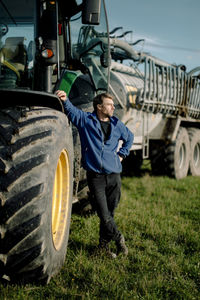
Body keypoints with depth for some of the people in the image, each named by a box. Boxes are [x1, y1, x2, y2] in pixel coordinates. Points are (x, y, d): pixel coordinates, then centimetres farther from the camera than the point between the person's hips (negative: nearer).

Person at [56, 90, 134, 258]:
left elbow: (129, 138, 30)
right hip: (95, 176, -3)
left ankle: (104, 244, 24)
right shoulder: (85, 120, 2)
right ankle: (119, 239, 17)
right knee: (104, 215, -6)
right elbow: (71, 110, -5)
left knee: (110, 213, 7)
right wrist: (64, 100, -26)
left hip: (114, 175, 4)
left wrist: (122, 154, 18)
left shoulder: (117, 125, 13)